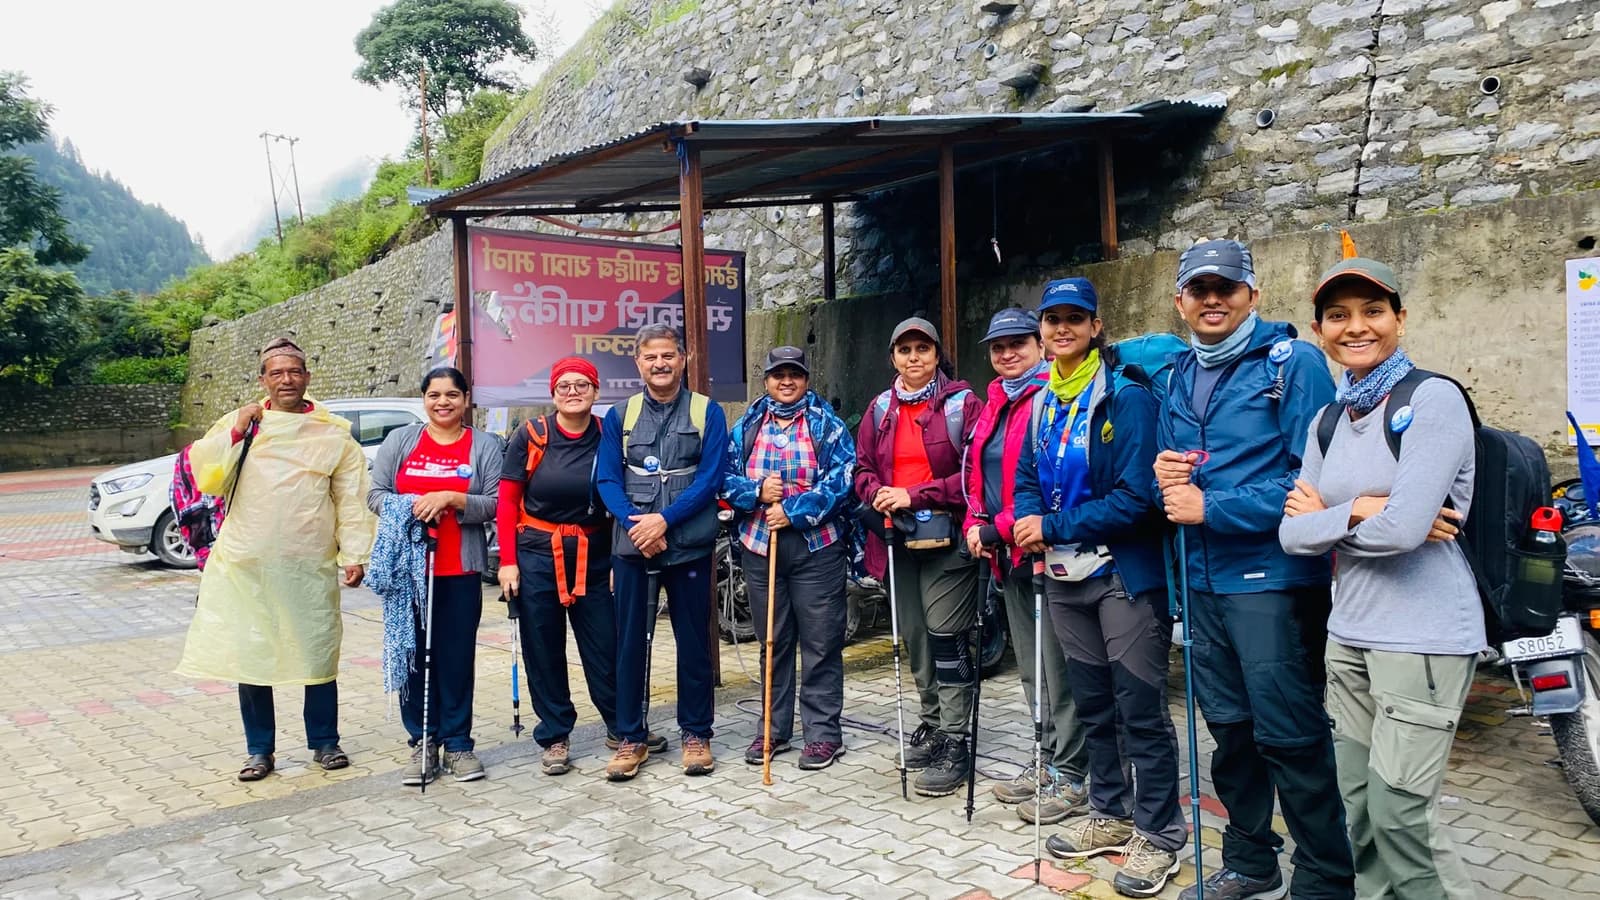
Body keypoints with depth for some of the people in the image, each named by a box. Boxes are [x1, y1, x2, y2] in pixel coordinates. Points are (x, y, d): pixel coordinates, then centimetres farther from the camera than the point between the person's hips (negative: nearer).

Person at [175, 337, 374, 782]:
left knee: (317, 654, 6)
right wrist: (235, 432, -9)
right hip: (245, 563, 1)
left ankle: (324, 742, 23)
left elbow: (351, 500, 2)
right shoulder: (239, 422, 8)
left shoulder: (334, 433, 5)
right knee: (249, 656, 6)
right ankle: (259, 750, 21)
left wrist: (354, 554, -5)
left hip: (310, 567, -1)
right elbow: (205, 477, -1)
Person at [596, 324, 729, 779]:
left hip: (689, 545, -2)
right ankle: (631, 737, 17)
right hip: (631, 546, 2)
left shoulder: (707, 412, 2)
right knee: (629, 642, 5)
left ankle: (696, 734, 19)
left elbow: (711, 477, -7)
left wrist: (664, 519, -16)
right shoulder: (619, 416, 8)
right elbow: (607, 480, 2)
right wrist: (634, 522, -14)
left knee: (693, 641, 6)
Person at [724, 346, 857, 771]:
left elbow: (842, 479, -9)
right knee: (771, 642, 12)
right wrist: (757, 491, -12)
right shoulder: (745, 426, 10)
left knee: (820, 643, 2)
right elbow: (725, 478, 8)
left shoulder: (828, 425, 1)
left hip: (817, 547, -3)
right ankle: (774, 728, 23)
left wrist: (794, 511, -15)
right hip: (759, 545, 3)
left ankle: (823, 731, 12)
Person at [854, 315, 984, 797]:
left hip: (946, 536, -5)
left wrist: (915, 495, -16)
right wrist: (879, 495, -8)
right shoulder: (881, 408, 11)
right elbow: (863, 469, 14)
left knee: (946, 636, -6)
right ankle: (932, 723, 30)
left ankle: (955, 743, 3)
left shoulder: (962, 402, -5)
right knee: (914, 636, 13)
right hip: (898, 537, 6)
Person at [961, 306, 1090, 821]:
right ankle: (1046, 762, 29)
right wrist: (975, 525, 5)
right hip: (1007, 556, 9)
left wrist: (1001, 528, -18)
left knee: (1058, 668, -2)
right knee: (1030, 667, 17)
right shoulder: (995, 404, 17)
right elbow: (979, 475, 22)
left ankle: (1070, 776, 10)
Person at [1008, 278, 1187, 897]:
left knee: (1141, 707, 1)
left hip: (1125, 574, -7)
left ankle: (1158, 834, 15)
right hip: (1066, 575, 7)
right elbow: (1027, 479, 15)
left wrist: (1055, 527, -17)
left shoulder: (1127, 397, -13)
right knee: (1092, 701, 17)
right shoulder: (1044, 405, 9)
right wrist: (1030, 522, -7)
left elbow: (1135, 496, -20)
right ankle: (1110, 814, 32)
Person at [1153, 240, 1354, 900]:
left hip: (1272, 577, -6)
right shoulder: (1180, 376, 13)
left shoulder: (1294, 362, -7)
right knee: (1229, 727, 16)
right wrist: (1166, 477, -4)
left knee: (1290, 736, -1)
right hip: (1203, 578, 7)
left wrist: (1211, 508, -18)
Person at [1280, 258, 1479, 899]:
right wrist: (1359, 511, -12)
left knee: (1399, 811, -4)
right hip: (1350, 632, 7)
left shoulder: (1432, 399, -11)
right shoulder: (1328, 421, 10)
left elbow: (1403, 527, -21)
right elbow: (1293, 534, 3)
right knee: (1359, 807, 13)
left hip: (1423, 636, -7)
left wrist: (1326, 516, -6)